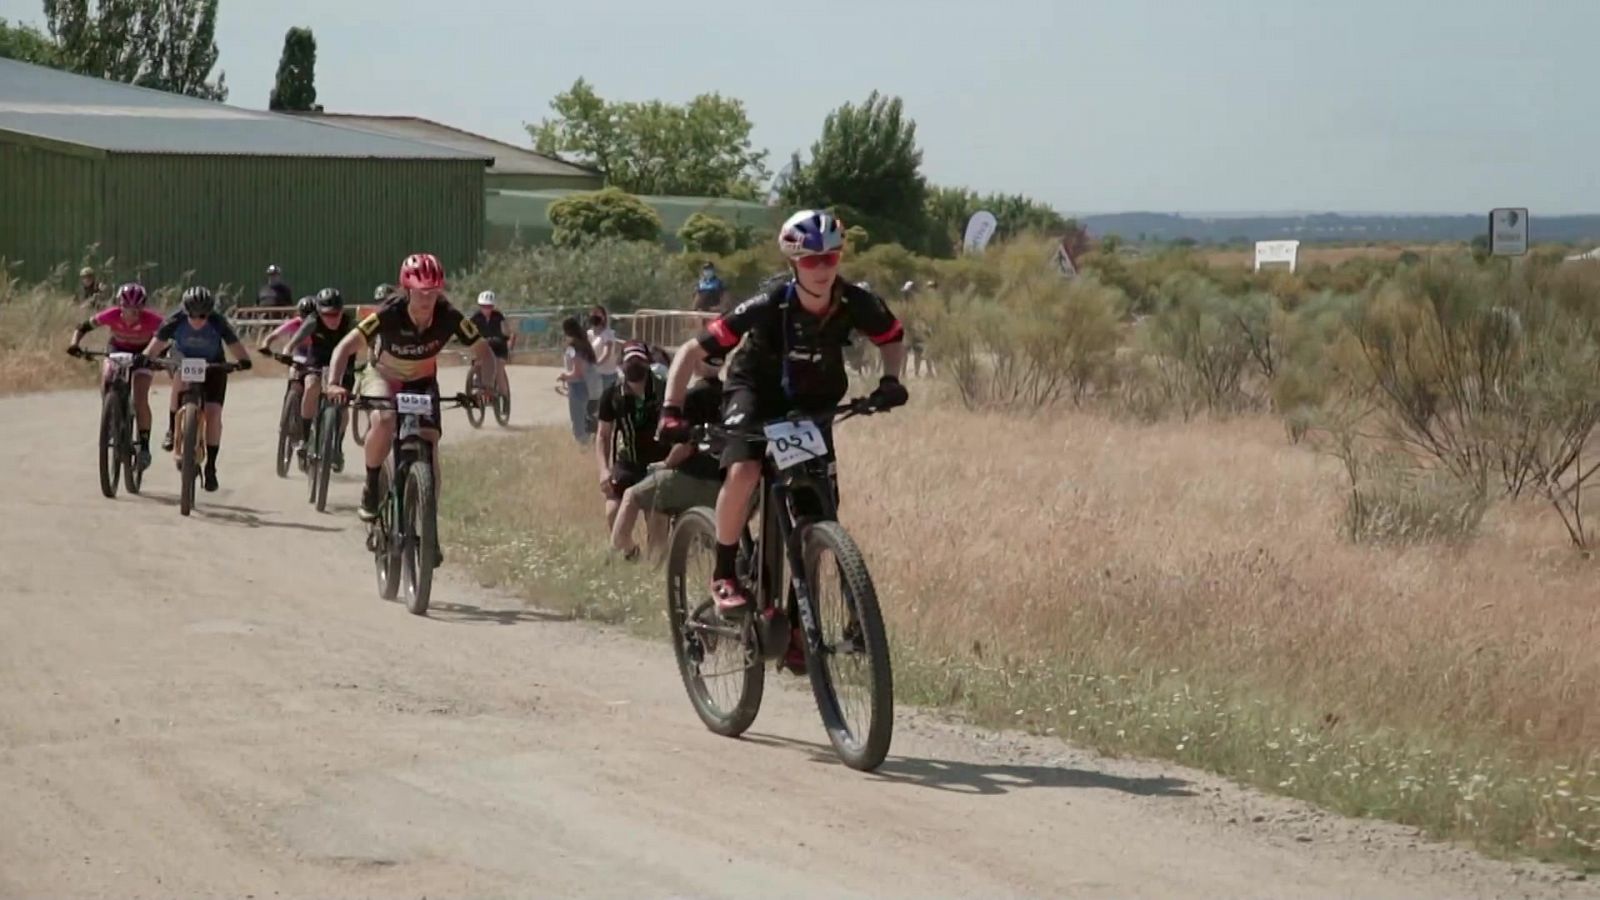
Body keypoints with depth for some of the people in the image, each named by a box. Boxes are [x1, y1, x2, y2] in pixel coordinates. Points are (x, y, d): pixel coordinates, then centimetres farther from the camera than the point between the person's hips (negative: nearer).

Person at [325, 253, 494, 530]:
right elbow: (345, 347, -33)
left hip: (422, 382, 2)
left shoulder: (449, 317, -25)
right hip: (384, 376, -2)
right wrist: (334, 384, -49)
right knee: (384, 422, -35)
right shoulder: (390, 315, -31)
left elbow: (483, 353, -16)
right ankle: (371, 488, -10)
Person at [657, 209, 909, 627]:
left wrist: (890, 380, -21)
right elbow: (692, 351, -28)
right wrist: (671, 411, -38)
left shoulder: (855, 304, -24)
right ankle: (724, 575, -13)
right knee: (743, 471, -32)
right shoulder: (769, 307, -32)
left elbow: (893, 339, -1)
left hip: (813, 403, 3)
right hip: (756, 392, -3)